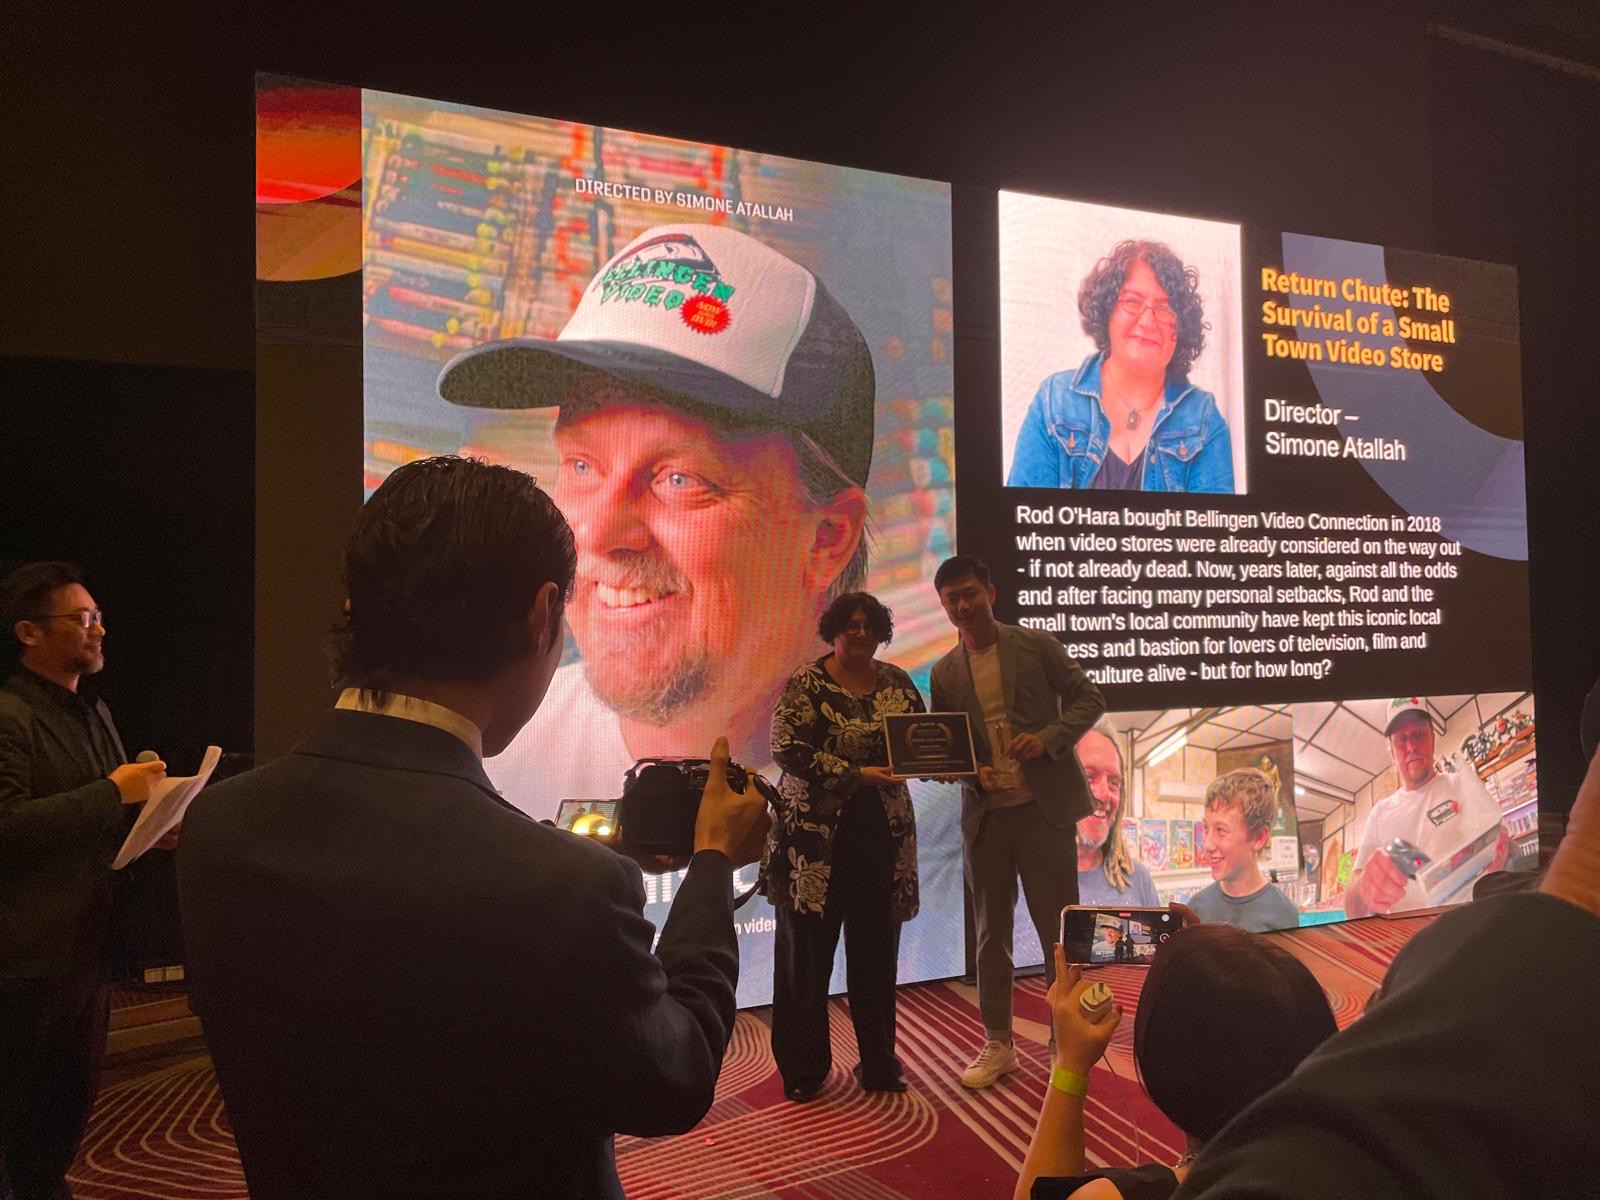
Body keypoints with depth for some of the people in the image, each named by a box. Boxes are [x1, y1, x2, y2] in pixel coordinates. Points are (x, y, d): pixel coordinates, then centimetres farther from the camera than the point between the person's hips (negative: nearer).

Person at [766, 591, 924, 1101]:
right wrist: (857, 774, -21)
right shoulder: (807, 682, -5)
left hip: (882, 834, 4)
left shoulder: (896, 682, 9)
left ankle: (878, 1062, 24)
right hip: (815, 834, -4)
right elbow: (786, 746, -15)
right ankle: (803, 1068, 17)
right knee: (807, 948, 3)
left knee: (876, 949, 9)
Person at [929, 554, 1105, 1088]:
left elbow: (1089, 699, -1)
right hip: (984, 814, 3)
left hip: (1045, 807, -3)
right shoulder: (945, 672, 7)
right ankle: (997, 1044, 24)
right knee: (991, 931, 11)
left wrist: (1046, 738, -17)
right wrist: (974, 773, -11)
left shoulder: (1036, 644, -1)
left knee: (1058, 927, 4)